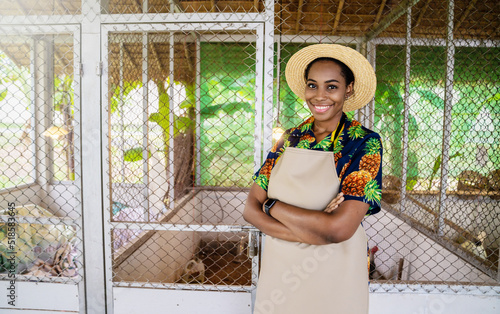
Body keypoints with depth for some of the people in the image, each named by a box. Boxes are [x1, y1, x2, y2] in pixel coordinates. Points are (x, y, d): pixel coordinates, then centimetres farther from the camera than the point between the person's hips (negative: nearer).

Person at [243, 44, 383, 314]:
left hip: (333, 281, -4)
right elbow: (250, 209, -6)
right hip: (277, 271, 4)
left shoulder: (365, 143, -14)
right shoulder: (289, 139, 0)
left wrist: (272, 205, -14)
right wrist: (310, 233, -21)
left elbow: (339, 228, -25)